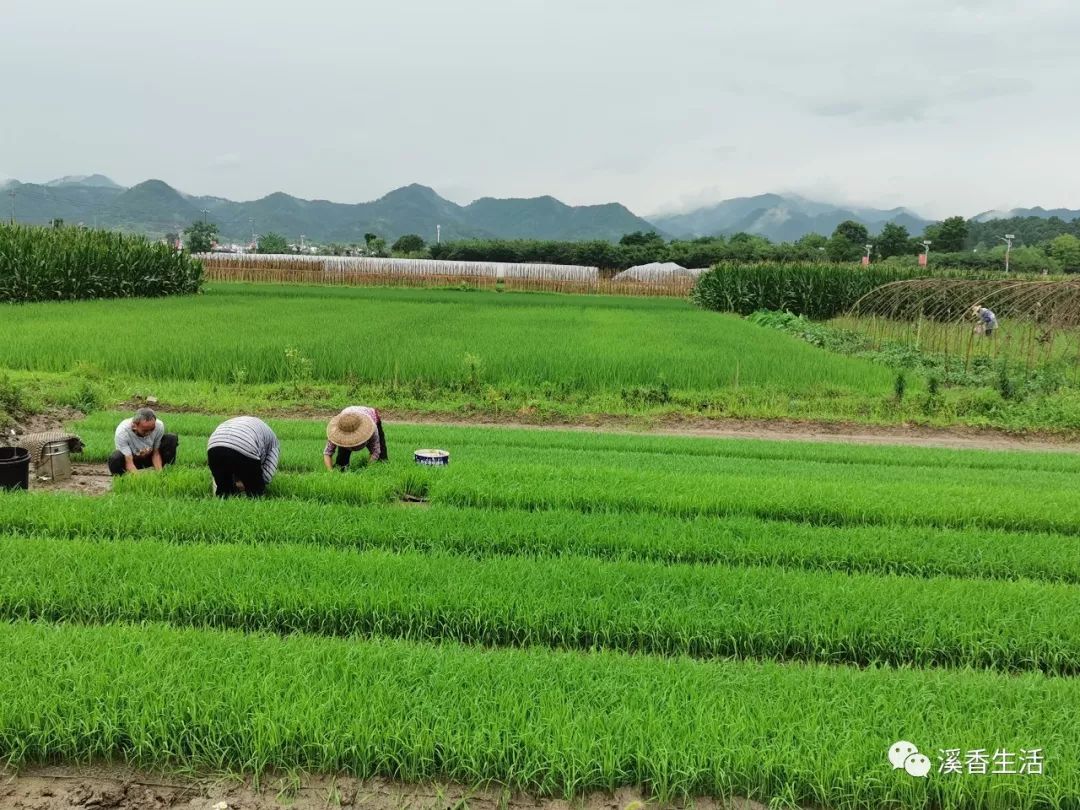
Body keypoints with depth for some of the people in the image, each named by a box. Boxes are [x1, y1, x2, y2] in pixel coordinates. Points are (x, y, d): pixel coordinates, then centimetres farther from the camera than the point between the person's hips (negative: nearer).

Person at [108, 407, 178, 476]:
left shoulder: (159, 426, -26)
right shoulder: (122, 432, -33)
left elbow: (156, 453, -14)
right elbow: (129, 463, -34)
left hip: (149, 458, 3)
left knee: (172, 439, -21)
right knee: (115, 458, -37)